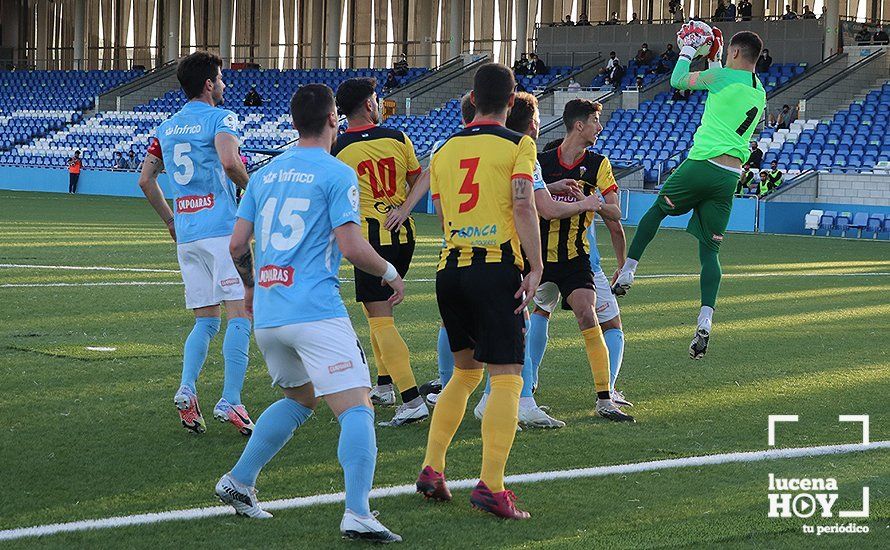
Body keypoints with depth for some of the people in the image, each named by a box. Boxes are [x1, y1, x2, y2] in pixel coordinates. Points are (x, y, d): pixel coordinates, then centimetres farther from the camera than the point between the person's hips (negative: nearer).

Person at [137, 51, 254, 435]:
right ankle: (230, 401, -13)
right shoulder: (221, 119, -5)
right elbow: (229, 162, -23)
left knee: (206, 321, 14)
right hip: (222, 229, -7)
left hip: (186, 235, 7)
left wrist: (170, 220, 26)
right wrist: (249, 188, -4)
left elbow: (145, 180, 17)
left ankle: (186, 390, -6)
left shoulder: (167, 127, 16)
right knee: (240, 315, -6)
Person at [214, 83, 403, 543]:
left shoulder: (265, 174, 14)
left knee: (299, 399, 27)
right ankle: (356, 513, -24)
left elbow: (237, 245, 13)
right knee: (356, 409, -9)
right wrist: (390, 273, 6)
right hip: (316, 312, -7)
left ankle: (239, 481, 28)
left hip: (267, 314, 7)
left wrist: (252, 286, 31)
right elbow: (352, 248, -12)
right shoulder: (337, 174, -4)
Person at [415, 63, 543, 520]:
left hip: (450, 266, 6)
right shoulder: (518, 145, -1)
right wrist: (535, 268, -11)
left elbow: (443, 215, 15)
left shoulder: (445, 151, 14)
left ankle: (431, 470, 16)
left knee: (464, 371, 21)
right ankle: (491, 485, -16)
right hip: (497, 264, -6)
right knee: (506, 378, -6)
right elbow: (523, 206, -12)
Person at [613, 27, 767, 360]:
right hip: (731, 177, 5)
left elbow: (678, 81, 10)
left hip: (702, 164, -5)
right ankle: (705, 323, -10)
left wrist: (688, 50, 25)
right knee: (709, 251, 4)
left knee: (658, 208, 22)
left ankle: (626, 273, 22)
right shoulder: (760, 93, 16)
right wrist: (714, 61, 41)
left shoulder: (723, 76, -4)